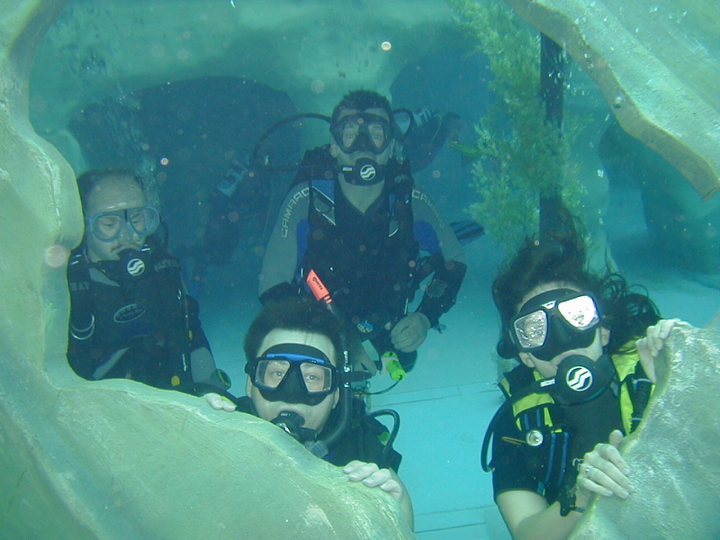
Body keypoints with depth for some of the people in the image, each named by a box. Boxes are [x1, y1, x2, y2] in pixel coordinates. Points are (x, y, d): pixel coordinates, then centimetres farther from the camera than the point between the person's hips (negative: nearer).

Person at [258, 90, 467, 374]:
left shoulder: (411, 201, -19)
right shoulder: (305, 199, -25)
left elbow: (454, 260, -2)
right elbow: (272, 286, -22)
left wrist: (425, 317, -17)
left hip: (383, 328, 2)